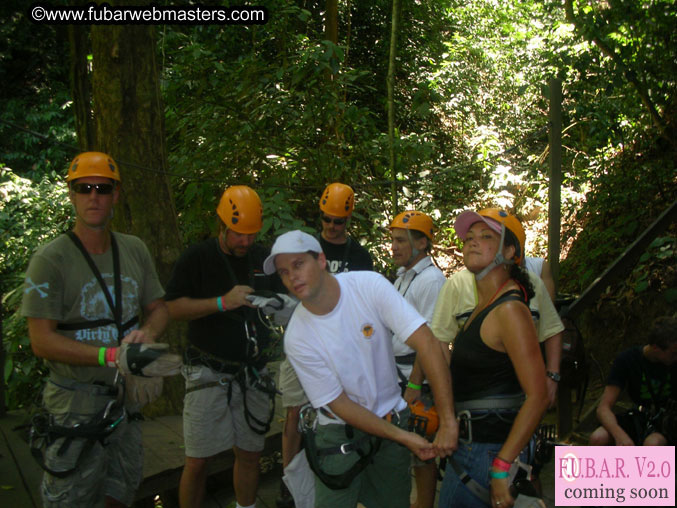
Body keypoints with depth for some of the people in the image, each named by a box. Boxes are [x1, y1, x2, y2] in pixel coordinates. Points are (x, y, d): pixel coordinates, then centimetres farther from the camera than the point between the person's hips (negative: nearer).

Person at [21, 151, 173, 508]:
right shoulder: (50, 260, -13)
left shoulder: (135, 250, 5)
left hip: (125, 397, 6)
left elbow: (158, 308, 12)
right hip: (75, 406, -5)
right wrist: (111, 355, -26)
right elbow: (41, 341, -17)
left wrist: (146, 333, -12)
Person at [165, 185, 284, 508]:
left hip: (253, 373, 4)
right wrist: (222, 302, -21)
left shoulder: (264, 259, 9)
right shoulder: (196, 258, -3)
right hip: (209, 374, -4)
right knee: (198, 460, -2)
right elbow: (174, 308, -9)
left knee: (250, 455, 11)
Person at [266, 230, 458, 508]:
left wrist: (448, 421, -28)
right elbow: (340, 405, -13)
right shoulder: (297, 338, -17)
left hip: (392, 420, 2)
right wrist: (404, 437, -17)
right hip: (340, 433, -1)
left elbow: (426, 343, -23)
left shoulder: (369, 286, -18)